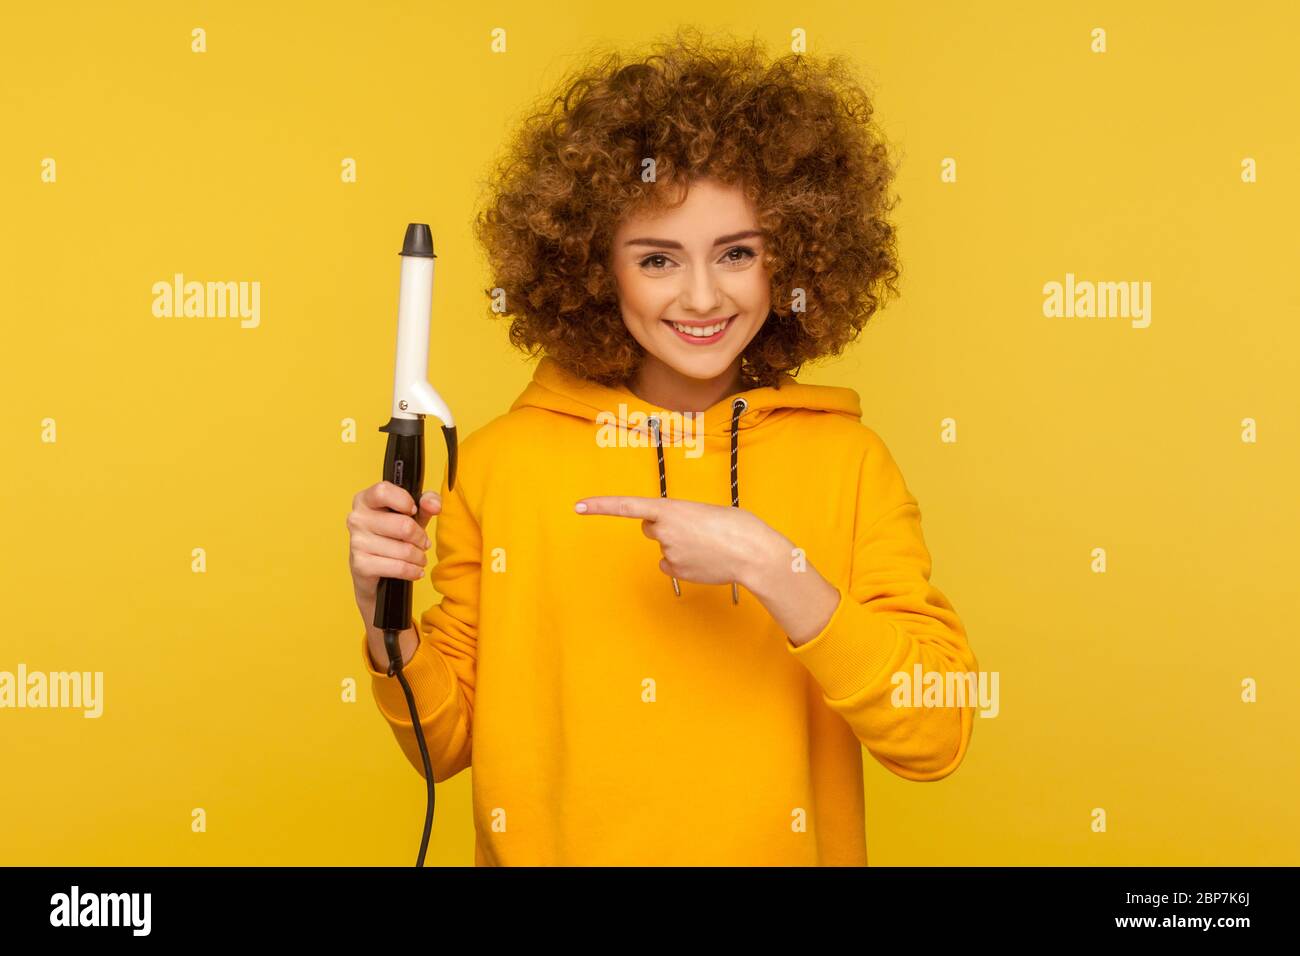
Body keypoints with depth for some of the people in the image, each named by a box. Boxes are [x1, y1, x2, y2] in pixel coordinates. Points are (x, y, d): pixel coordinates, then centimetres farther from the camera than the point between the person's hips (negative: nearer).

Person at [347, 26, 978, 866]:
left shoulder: (847, 460, -7)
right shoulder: (500, 461, -7)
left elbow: (937, 736, -12)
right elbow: (449, 741, 0)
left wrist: (772, 572, -22)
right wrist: (387, 620, -18)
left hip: (780, 846, 1)